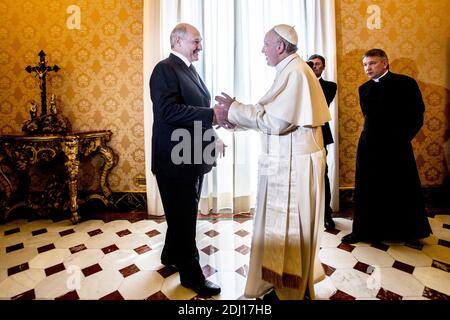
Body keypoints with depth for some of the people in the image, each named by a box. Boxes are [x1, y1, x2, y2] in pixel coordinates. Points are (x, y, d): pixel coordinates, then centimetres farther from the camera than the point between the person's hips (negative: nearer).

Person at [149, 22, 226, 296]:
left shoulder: (190, 69, 17)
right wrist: (211, 115, -25)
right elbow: (169, 110, -25)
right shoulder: (165, 69, -11)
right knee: (183, 216, 4)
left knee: (185, 213, 21)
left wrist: (215, 116, 3)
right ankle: (191, 273, 23)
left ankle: (172, 255, 43)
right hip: (176, 159, -9)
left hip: (193, 156, 9)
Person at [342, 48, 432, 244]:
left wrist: (401, 138, -7)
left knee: (402, 190, 11)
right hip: (369, 146, 4)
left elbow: (416, 117, -3)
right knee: (367, 190, 7)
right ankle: (364, 230, 19)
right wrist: (372, 135, 6)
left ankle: (408, 232, 30)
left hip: (396, 147, -3)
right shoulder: (364, 88, 10)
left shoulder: (405, 83, -3)